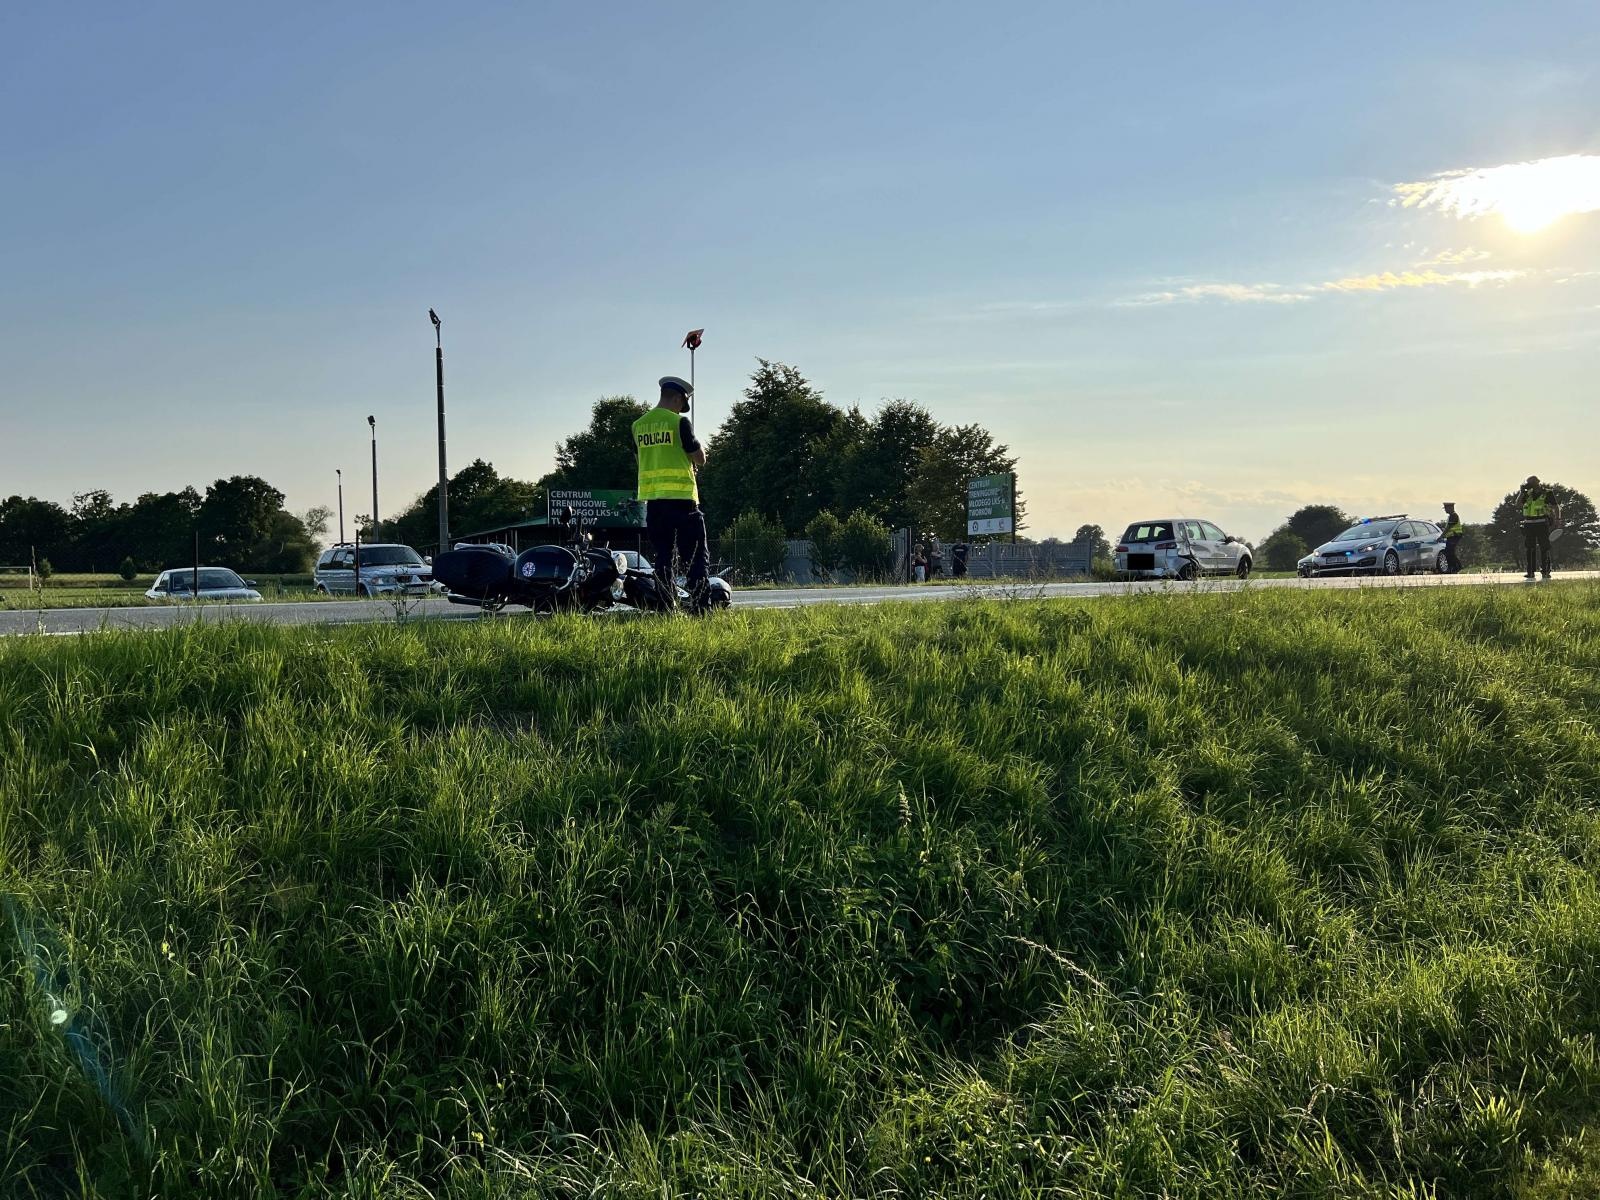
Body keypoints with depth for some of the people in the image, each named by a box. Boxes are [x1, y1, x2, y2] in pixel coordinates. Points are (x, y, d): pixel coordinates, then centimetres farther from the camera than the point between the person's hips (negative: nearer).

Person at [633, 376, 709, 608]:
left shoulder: (638, 425, 9)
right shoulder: (679, 422, -8)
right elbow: (700, 459, -4)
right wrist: (699, 447, 18)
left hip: (651, 498, 5)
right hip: (681, 497, -5)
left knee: (663, 557, 9)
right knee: (696, 557, 1)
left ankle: (668, 607, 4)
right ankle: (699, 605, -7)